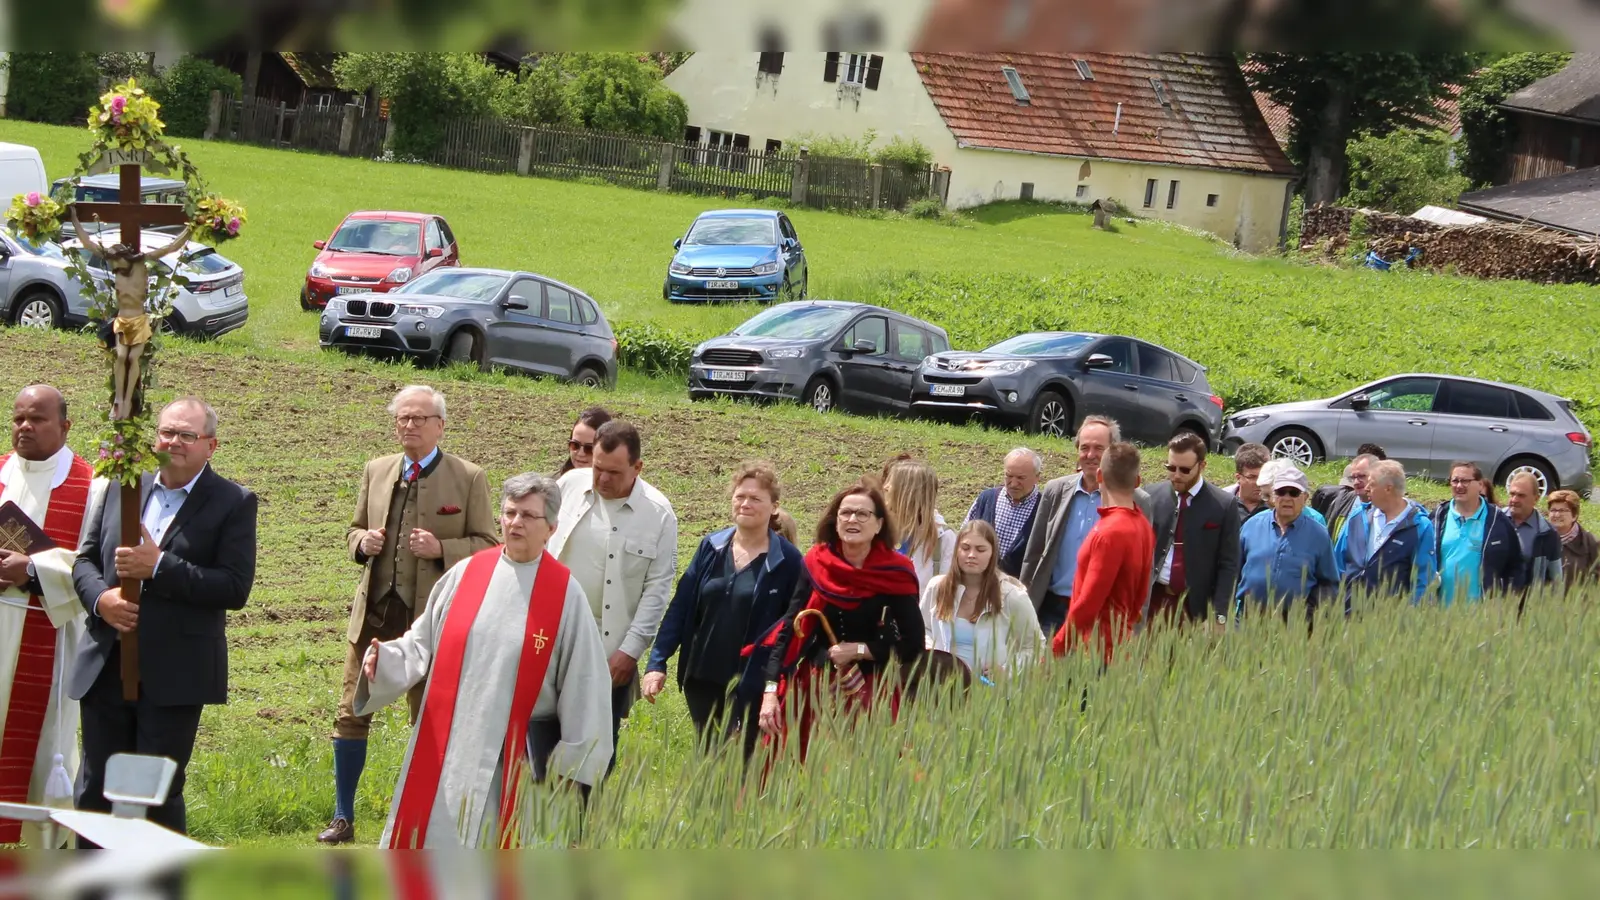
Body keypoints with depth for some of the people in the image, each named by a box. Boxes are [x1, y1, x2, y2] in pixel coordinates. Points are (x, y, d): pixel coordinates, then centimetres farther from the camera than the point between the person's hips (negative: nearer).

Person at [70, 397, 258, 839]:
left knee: (159, 794, 0)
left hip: (174, 677, -4)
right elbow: (85, 559, 16)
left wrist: (158, 566, -18)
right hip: (106, 670, 4)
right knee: (95, 791, 8)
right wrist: (100, 597, -7)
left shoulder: (233, 503, -3)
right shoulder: (124, 489, 11)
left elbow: (235, 588, -12)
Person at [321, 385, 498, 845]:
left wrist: (441, 549, -18)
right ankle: (343, 819, 11)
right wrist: (362, 543, -2)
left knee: (430, 719, 6)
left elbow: (487, 545, -1)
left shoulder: (468, 478, -2)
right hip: (374, 612, 4)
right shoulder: (376, 471, 10)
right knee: (351, 714, 2)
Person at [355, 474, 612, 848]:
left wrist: (571, 762, -5)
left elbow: (583, 684, -3)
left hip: (519, 756, -2)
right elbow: (422, 642, 9)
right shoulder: (466, 574, 3)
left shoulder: (565, 595, -4)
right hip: (448, 745, 2)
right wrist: (384, 660, -12)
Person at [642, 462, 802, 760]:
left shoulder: (787, 561, -5)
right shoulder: (711, 548, 6)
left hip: (752, 688, -4)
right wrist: (657, 663, -2)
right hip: (702, 680, 5)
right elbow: (679, 609, 7)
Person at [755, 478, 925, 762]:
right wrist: (771, 691, -11)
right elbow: (789, 628, -2)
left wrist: (859, 650, -12)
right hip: (812, 686, 2)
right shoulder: (817, 563, -1)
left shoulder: (895, 574, -7)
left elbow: (913, 646, -4)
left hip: (871, 691, -2)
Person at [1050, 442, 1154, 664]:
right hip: (1122, 641, 9)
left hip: (1097, 647, -9)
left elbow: (1089, 602, -17)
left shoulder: (1111, 532, -17)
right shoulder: (1143, 526, 9)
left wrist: (1055, 648, -13)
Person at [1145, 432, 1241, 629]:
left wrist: (1219, 615, -9)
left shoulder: (1224, 506, -2)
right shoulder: (1151, 496, 5)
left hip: (1196, 606, -2)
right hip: (1153, 600, 2)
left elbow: (1229, 566, -2)